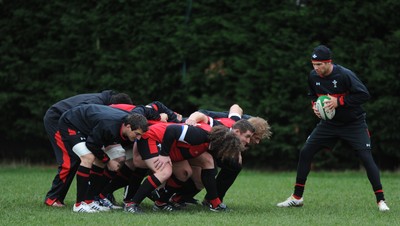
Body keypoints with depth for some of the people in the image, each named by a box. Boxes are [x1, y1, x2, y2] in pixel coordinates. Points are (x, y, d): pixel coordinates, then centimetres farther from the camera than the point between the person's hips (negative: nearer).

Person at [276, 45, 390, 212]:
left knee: (366, 158, -14)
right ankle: (297, 197, 9)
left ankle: (380, 200, -5)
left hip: (354, 123, -5)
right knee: (305, 152, -1)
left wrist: (339, 101, -27)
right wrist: (314, 105, -7)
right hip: (329, 123, 5)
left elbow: (364, 95, -23)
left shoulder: (344, 75, -23)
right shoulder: (313, 77, -5)